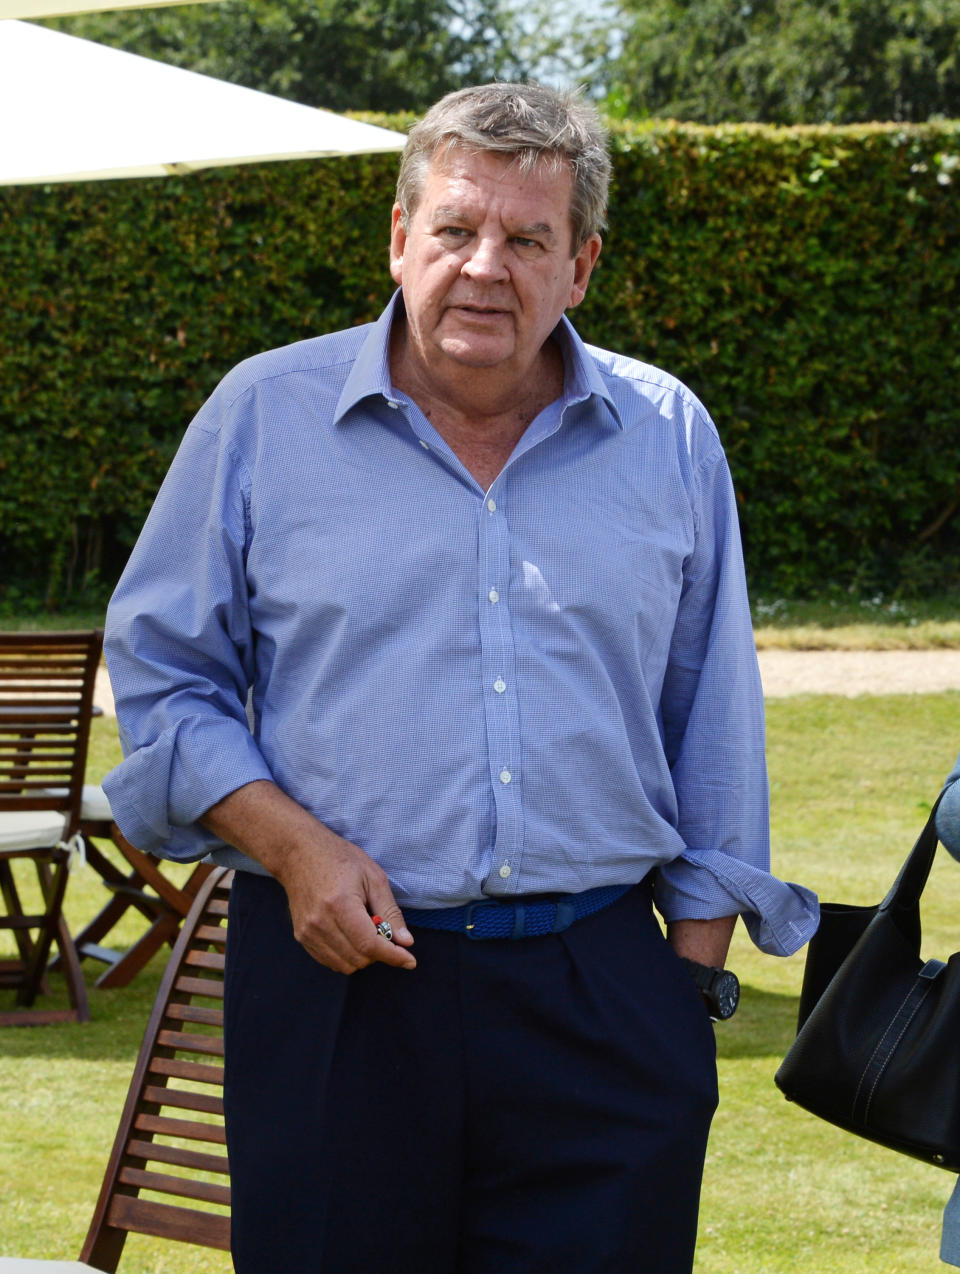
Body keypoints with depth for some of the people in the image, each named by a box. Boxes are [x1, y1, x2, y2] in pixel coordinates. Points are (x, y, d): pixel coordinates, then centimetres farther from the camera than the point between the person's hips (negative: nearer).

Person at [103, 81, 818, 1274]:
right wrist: (291, 845, -8)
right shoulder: (265, 415, 3)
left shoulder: (669, 437, 9)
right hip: (334, 984, -1)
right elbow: (161, 675, 6)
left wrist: (697, 956, 9)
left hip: (602, 1000, 1)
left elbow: (712, 719, 14)